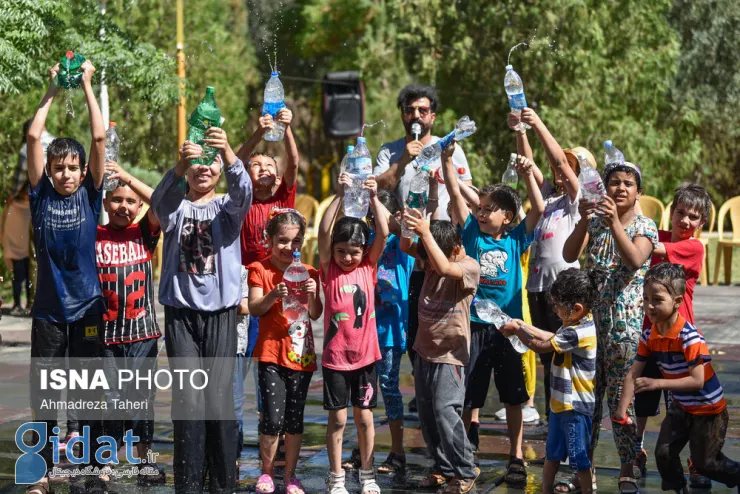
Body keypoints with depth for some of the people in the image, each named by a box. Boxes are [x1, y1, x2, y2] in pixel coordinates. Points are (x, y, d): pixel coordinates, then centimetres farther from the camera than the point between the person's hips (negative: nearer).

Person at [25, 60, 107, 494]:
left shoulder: (89, 195, 1)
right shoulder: (41, 195, 2)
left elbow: (99, 137, -6)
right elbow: (34, 137, -4)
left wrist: (88, 86, -2)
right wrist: (53, 90, 2)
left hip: (88, 307, 0)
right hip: (48, 309, 1)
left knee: (90, 393, 6)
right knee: (44, 394, 5)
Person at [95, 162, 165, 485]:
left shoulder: (144, 233, 4)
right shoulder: (93, 236, 3)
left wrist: (127, 177, -19)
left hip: (142, 331, 0)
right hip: (105, 332, 0)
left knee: (141, 397, 6)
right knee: (109, 398, 5)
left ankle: (145, 460, 16)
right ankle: (104, 463, 16)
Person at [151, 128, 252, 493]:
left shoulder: (228, 208, 6)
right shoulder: (175, 207, 6)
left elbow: (243, 190, -18)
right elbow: (161, 198, -20)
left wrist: (228, 153, -38)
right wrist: (180, 166, -41)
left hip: (220, 313, 0)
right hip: (180, 312, 0)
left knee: (220, 400, -1)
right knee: (188, 400, -5)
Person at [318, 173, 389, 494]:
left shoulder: (369, 268, 2)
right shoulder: (329, 269, -2)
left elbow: (383, 233, -9)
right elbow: (323, 232, -15)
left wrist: (373, 198, -18)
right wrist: (340, 195, -23)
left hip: (365, 355, 2)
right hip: (335, 357, -1)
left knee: (364, 417, 10)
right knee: (338, 419, 4)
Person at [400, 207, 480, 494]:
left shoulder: (470, 267, -14)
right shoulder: (432, 260, 5)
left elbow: (445, 268, -32)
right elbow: (405, 247, 2)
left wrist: (425, 233, -37)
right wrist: (408, 226, -17)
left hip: (450, 354, -7)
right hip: (425, 349, 7)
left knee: (445, 411, -12)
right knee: (426, 413, 11)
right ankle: (443, 468, 23)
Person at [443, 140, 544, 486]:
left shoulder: (516, 239, 2)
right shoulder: (472, 233, 2)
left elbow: (539, 210, -7)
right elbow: (455, 194, -3)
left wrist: (528, 176, -15)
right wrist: (446, 158, -10)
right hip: (475, 324, 0)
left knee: (513, 396, 7)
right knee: (470, 395, 7)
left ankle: (516, 458, 17)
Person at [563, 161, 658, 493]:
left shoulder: (644, 226, -2)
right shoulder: (595, 222, 7)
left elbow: (635, 260, -21)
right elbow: (569, 255, -8)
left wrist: (614, 222, -30)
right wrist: (584, 220, -21)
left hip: (625, 323, -3)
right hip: (590, 319, 3)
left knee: (620, 397, -1)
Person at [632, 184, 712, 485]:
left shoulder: (694, 247, -11)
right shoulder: (659, 236, 7)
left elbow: (653, 249, -25)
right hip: (648, 328, 4)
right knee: (642, 395, 14)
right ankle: (637, 455, 29)